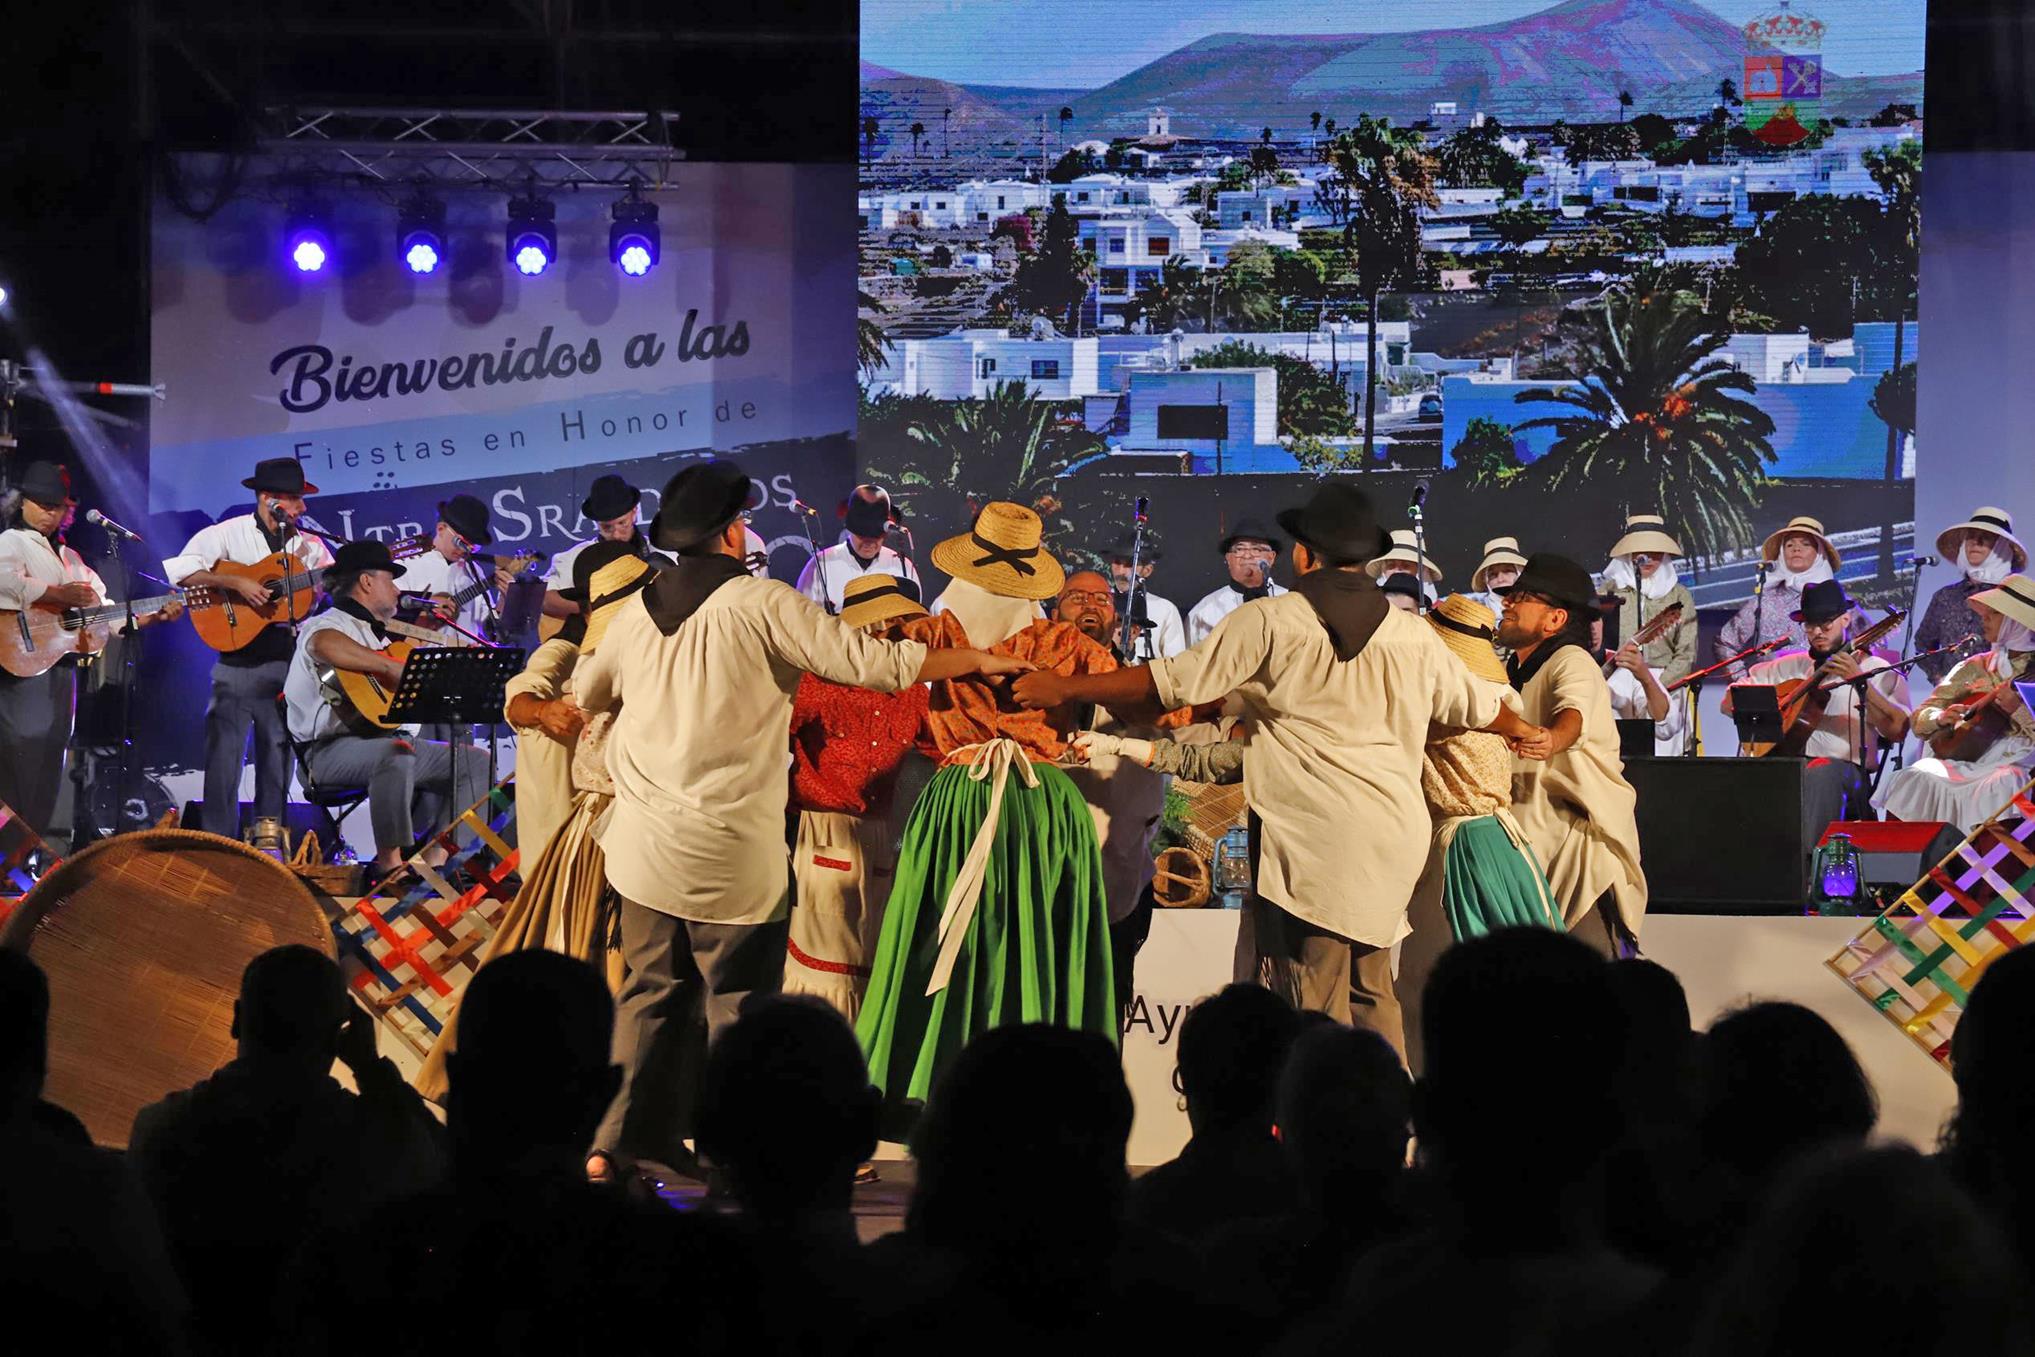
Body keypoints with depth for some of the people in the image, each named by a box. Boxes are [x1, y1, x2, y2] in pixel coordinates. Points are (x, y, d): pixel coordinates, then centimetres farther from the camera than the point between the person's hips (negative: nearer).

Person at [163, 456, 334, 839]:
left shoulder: (308, 545, 13)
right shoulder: (229, 535, -1)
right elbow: (181, 571, -13)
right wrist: (237, 583, -20)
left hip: (289, 660, 4)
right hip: (239, 660, -4)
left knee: (278, 756, 6)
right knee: (225, 753, -5)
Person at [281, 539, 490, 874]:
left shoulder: (379, 635, 27)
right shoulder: (329, 625, -5)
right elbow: (328, 647, -32)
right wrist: (392, 667, -30)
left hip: (395, 740, 10)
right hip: (334, 749, -10)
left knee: (478, 762, 5)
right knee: (396, 754, -41)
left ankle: (435, 859, -6)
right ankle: (389, 863, -34)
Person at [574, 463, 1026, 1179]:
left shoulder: (637, 612, 8)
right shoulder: (760, 603, -9)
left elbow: (587, 691, 27)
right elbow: (873, 663, -10)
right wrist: (978, 659, 2)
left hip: (643, 844, 5)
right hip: (730, 851, -5)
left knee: (652, 992, 14)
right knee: (738, 1003, 1)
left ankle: (617, 1145, 14)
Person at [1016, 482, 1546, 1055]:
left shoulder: (1270, 622, -5)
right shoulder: (1413, 636, 11)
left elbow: (1175, 682, -4)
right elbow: (1475, 705, 26)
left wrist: (1064, 688, 6)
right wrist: (1525, 732, 49)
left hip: (1310, 831, -6)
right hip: (1393, 834, 6)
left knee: (1314, 997, -5)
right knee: (1370, 990, 15)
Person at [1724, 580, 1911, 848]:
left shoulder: (1878, 671, 10)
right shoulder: (1788, 667, 23)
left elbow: (1897, 731, -6)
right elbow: (1730, 702, 20)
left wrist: (1860, 683, -17)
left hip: (1847, 771, -3)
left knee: (1821, 774, -38)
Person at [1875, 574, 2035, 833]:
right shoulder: (1974, 668, 19)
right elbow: (1919, 720, 15)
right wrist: (1941, 718, -7)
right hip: (1963, 760, 4)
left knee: (1999, 787, -38)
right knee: (1912, 781, -23)